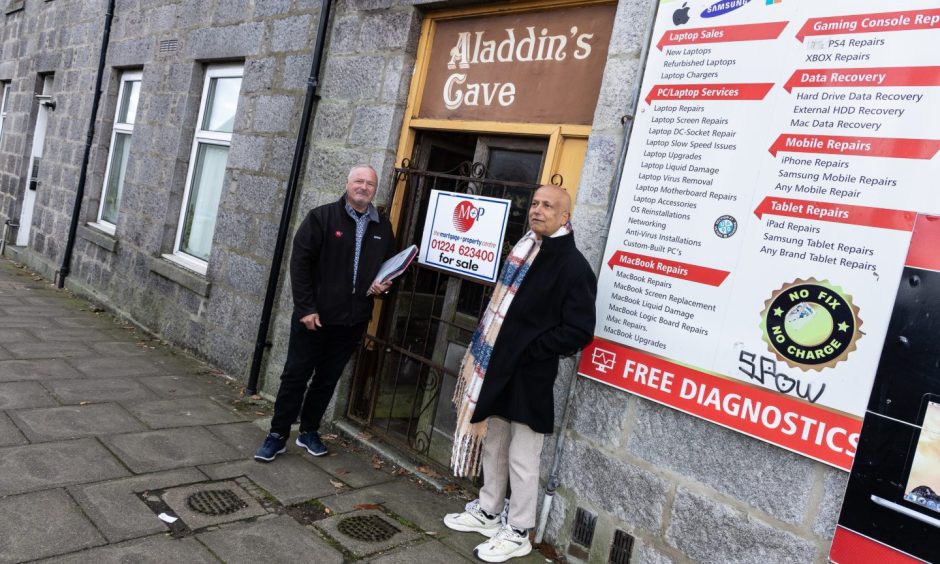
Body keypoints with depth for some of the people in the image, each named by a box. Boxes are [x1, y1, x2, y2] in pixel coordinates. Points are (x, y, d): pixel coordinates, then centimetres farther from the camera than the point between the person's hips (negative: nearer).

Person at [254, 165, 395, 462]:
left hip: (352, 321, 4)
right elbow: (300, 262, -9)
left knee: (328, 379, 14)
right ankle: (278, 434, 18)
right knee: (296, 375, 5)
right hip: (313, 316, -4)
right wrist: (306, 308, -14)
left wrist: (384, 286, -4)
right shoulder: (322, 217, -6)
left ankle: (309, 431, 30)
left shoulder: (383, 228, 7)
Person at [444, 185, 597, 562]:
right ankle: (487, 513, 38)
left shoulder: (574, 266, -15)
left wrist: (528, 351, -16)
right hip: (498, 368, 8)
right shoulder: (524, 251, 9)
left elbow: (579, 331, -19)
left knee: (522, 459, 4)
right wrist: (488, 352, 10)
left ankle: (518, 533, 21)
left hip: (529, 378, -8)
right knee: (492, 445, 20)